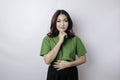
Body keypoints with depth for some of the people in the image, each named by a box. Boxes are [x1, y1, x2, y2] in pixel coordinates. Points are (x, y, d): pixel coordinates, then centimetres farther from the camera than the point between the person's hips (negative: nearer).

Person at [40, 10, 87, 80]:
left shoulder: (75, 39, -3)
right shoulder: (47, 39, -6)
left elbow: (83, 59, 1)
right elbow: (47, 60, -15)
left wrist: (69, 64, -14)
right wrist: (60, 42, -17)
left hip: (71, 73, 1)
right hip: (54, 73, 0)